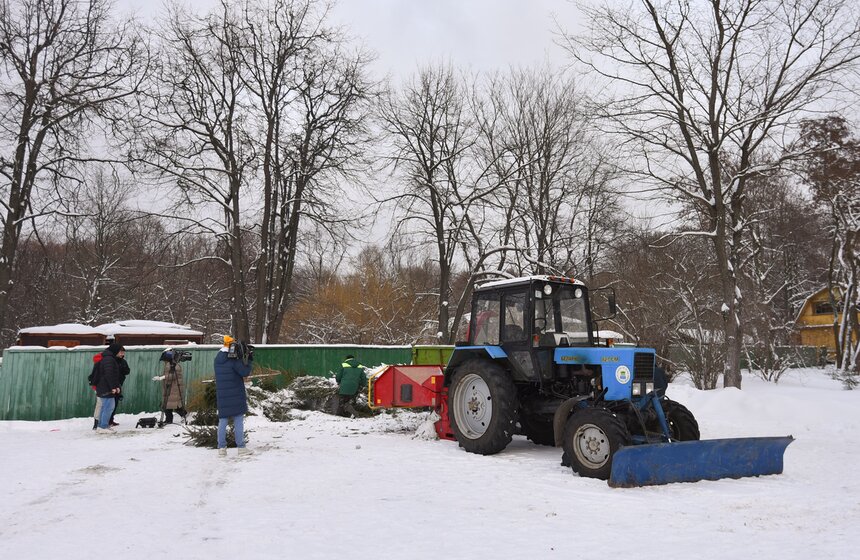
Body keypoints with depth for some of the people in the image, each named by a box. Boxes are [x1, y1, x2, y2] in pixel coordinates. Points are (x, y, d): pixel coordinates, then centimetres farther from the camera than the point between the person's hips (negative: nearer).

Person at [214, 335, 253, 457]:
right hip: (236, 396, -6)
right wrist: (249, 361, -3)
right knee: (238, 421, 1)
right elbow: (245, 372, -15)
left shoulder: (217, 359, 7)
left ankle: (221, 448, 8)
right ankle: (241, 447, 3)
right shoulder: (234, 360, -15)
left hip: (222, 396, 6)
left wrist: (242, 359, 9)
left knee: (222, 421, 9)